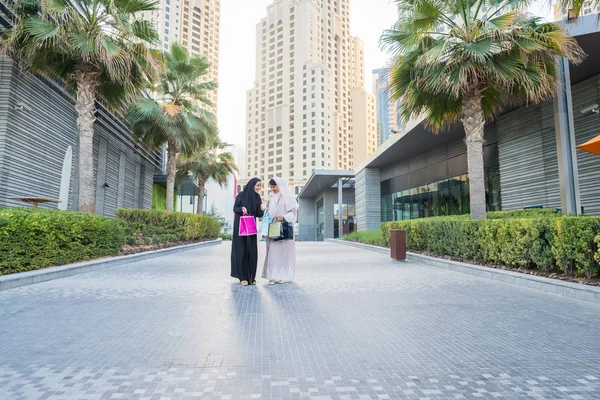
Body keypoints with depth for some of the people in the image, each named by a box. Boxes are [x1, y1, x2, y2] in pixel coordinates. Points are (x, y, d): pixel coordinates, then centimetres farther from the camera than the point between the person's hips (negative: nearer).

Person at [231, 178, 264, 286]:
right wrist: (242, 208, -24)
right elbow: (235, 208, -4)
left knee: (252, 251, 1)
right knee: (241, 250, -3)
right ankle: (243, 277, 3)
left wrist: (264, 211, -12)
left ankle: (251, 276, 10)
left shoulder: (257, 197, 9)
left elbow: (258, 214, 8)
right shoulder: (241, 195, -4)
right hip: (240, 226, -4)